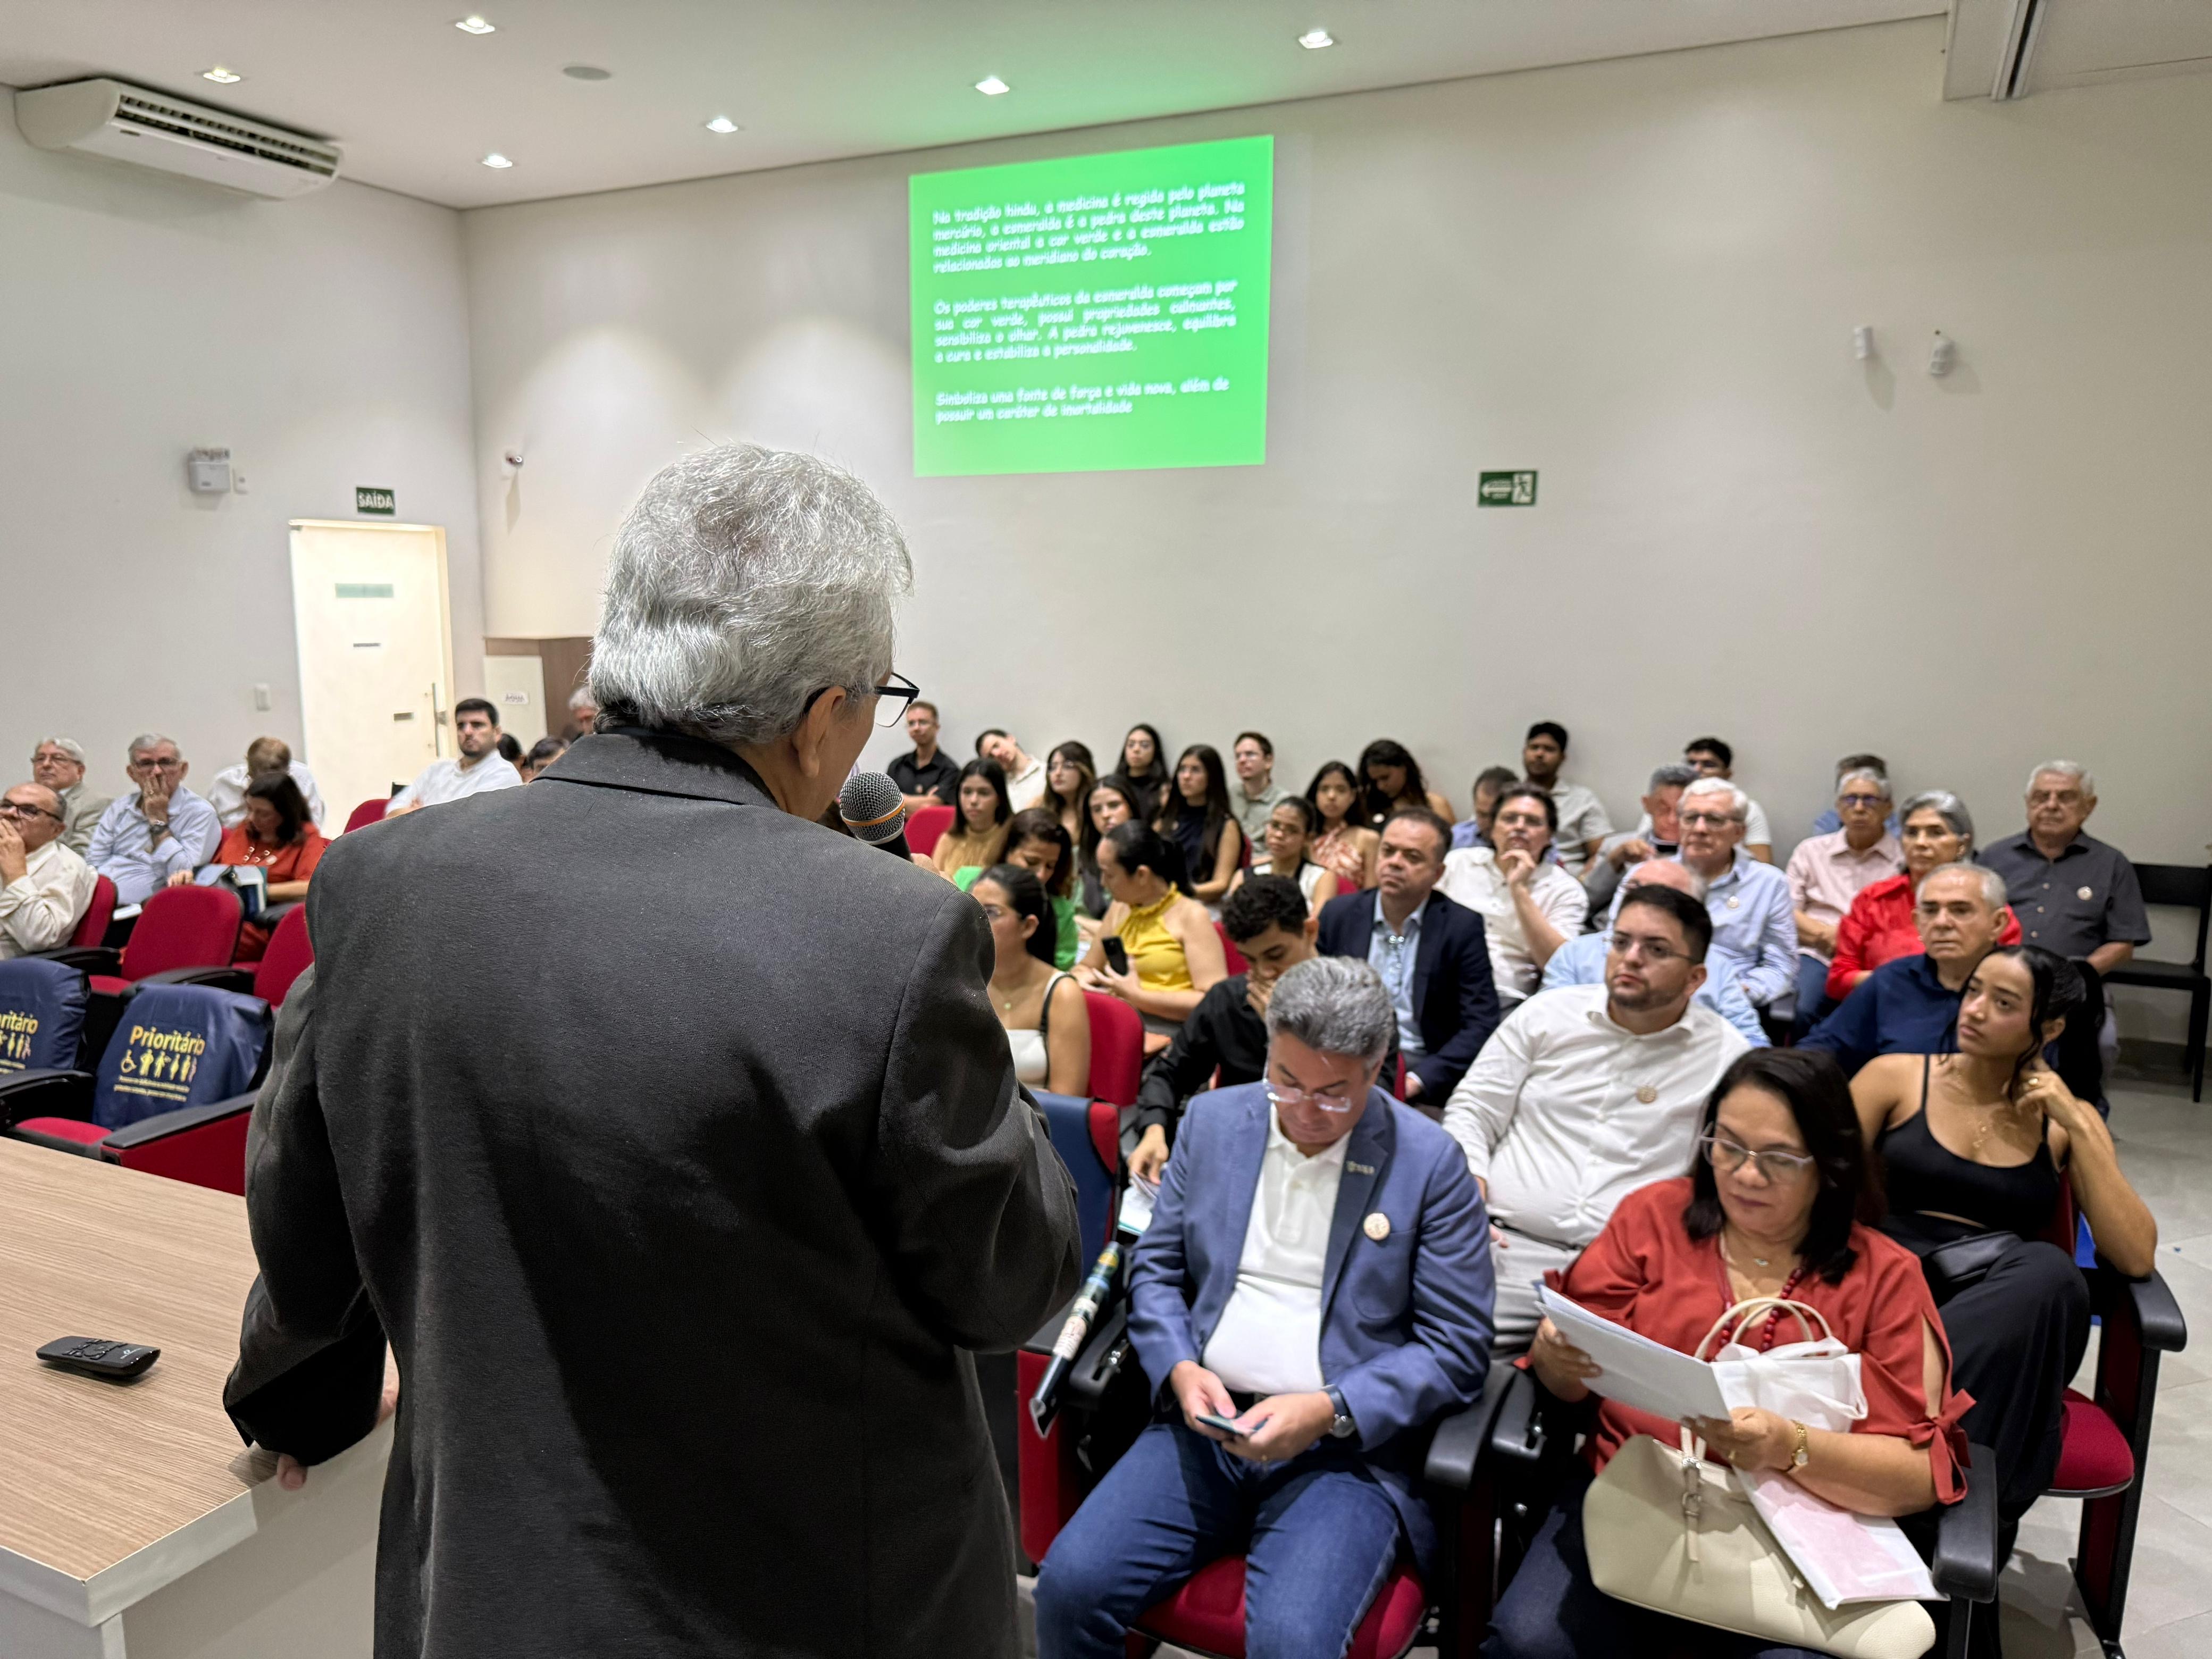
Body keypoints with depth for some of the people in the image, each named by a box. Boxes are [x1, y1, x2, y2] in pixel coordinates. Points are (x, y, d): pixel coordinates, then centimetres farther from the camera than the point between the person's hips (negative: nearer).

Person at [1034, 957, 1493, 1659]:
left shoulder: (1430, 1162, -5)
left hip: (1349, 1449, -3)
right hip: (1205, 1424, 4)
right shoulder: (1213, 1119, 6)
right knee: (1069, 1587, -15)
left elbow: (1458, 1349, -4)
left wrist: (1328, 1412, -16)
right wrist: (1180, 1368, -8)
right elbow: (1155, 1267, 11)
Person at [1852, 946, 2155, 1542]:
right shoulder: (1895, 1077, 9)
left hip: (2008, 1326, 2)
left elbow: (2137, 1258, 2)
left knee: (2048, 1270, -33)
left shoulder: (2067, 1121, 13)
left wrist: (2077, 1127, -3)